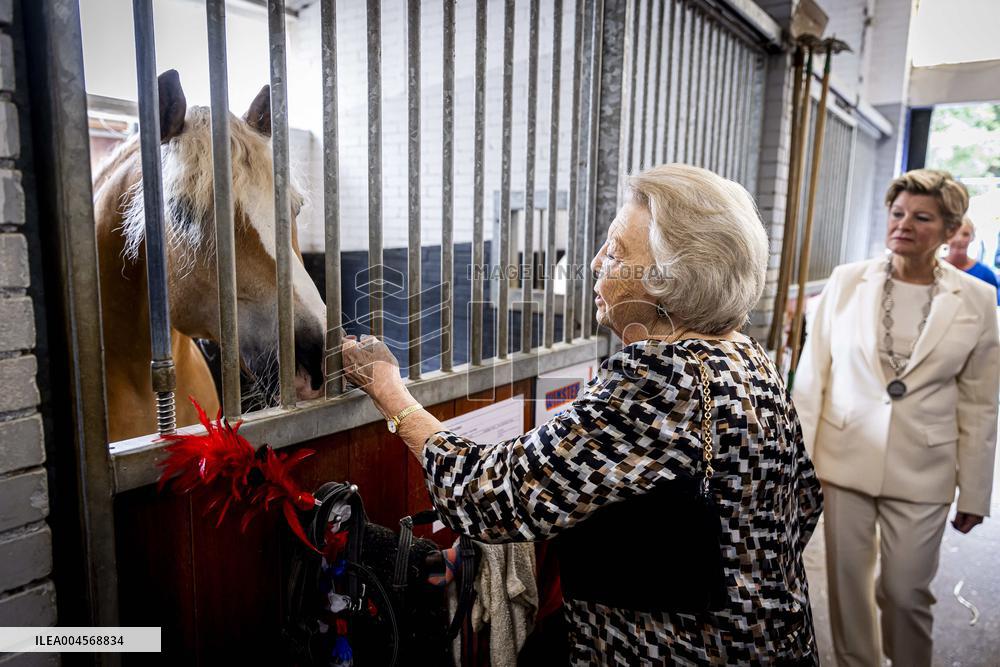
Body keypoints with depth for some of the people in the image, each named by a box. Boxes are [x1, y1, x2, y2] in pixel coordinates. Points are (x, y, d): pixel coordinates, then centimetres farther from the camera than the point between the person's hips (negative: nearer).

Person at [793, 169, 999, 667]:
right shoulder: (846, 281, -3)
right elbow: (812, 376, -1)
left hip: (921, 473, 0)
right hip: (845, 460, 1)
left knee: (906, 591, 9)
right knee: (847, 583, 12)